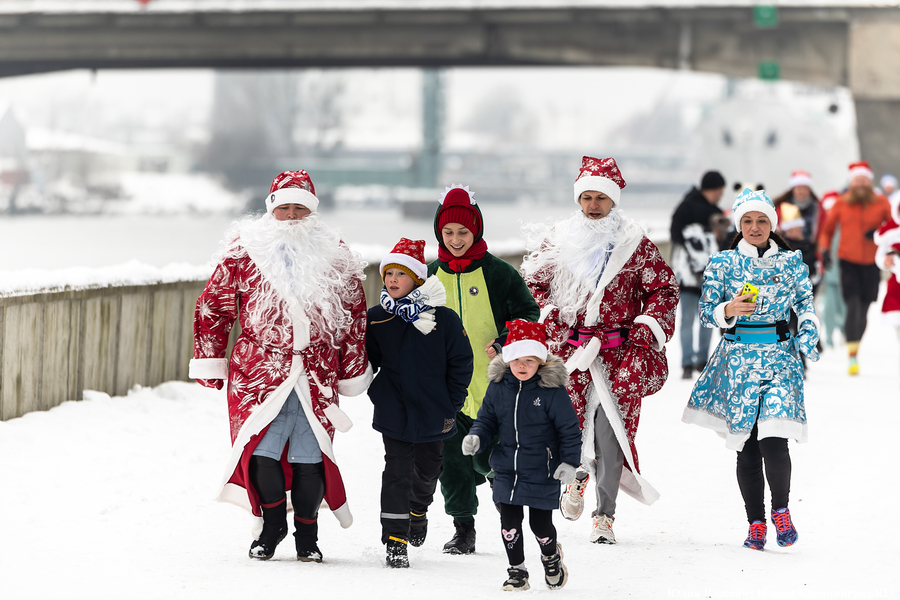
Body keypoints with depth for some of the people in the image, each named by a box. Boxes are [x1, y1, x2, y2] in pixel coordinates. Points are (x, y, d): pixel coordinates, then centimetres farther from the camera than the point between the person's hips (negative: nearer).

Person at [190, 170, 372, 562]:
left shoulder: (336, 258, 10)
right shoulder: (244, 253, 4)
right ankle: (272, 524, 14)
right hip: (259, 370, -1)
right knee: (261, 451, -9)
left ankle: (307, 537, 16)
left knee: (310, 458, 0)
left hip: (316, 377, 1)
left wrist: (352, 374, 15)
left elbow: (355, 317, 16)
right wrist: (210, 363, 5)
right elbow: (213, 307, 7)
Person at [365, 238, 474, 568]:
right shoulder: (376, 318, -2)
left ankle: (418, 510, 46)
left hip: (433, 413, 1)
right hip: (393, 414, -1)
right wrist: (376, 393, 3)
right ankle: (395, 539, -4)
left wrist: (451, 406, -2)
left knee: (427, 470, 17)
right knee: (397, 472, -6)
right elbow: (367, 361, 11)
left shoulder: (444, 319, -7)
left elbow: (461, 364, -1)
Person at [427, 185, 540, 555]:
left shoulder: (499, 273, -3)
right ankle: (463, 528, 16)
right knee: (452, 460, 5)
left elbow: (529, 317, -1)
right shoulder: (430, 275, 7)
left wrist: (505, 343, -16)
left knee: (486, 460, -7)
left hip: (491, 385, -3)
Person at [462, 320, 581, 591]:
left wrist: (569, 462, -10)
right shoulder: (498, 387, 0)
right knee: (510, 523, 4)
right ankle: (517, 572, 21)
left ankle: (551, 558, 35)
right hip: (507, 472, 3)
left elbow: (569, 429, -5)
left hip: (543, 474, -3)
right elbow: (487, 420, 11)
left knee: (541, 524, 4)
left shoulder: (552, 390, -11)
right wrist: (476, 438, -9)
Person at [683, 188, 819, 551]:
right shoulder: (722, 263, 5)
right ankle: (756, 522, 14)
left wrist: (808, 336, -7)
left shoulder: (791, 262, 7)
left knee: (774, 439, -16)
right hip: (738, 358, 1)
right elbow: (705, 312, 2)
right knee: (746, 446, 2)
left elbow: (806, 304, 11)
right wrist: (728, 310, -18)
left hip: (779, 356, -1)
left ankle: (780, 509, 5)